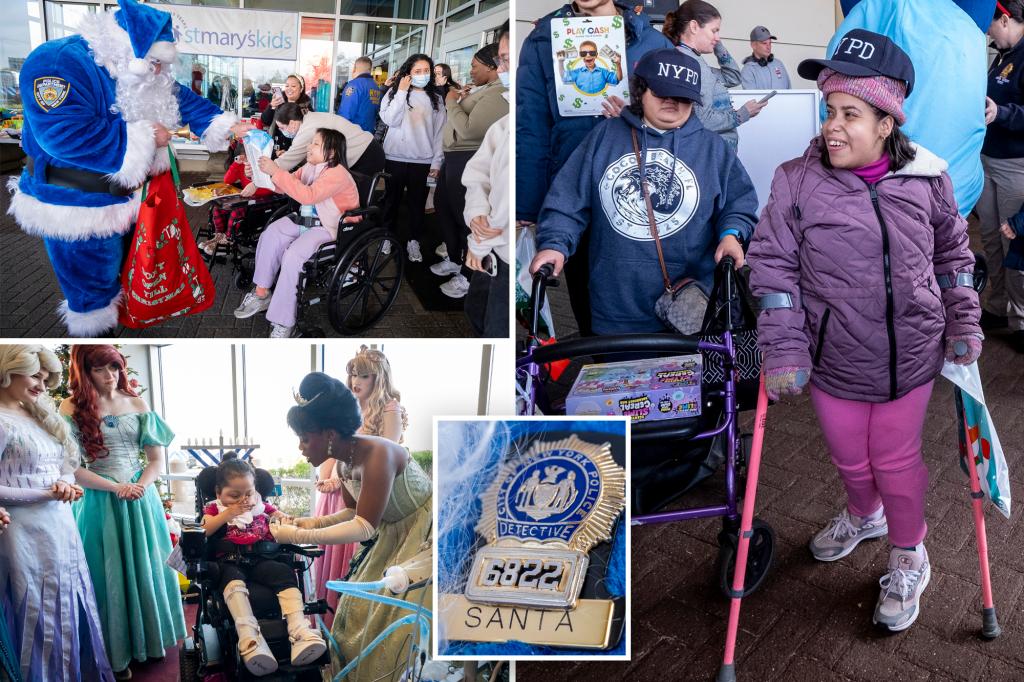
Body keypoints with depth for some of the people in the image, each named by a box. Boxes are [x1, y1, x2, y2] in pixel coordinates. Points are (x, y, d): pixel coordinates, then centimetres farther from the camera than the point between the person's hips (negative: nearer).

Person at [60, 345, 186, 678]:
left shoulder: (137, 405, 3)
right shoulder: (72, 408, -5)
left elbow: (157, 459, 4)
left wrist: (139, 487, -14)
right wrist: (116, 488, -17)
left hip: (140, 497, 3)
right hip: (98, 501, -2)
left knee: (146, 569, 11)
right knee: (109, 575, 7)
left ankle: (150, 639, 30)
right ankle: (117, 651, 22)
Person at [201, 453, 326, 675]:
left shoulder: (261, 505, 25)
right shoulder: (214, 508, 19)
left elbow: (286, 519, 22)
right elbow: (204, 530, 0)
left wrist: (283, 520, -1)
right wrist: (228, 514, -9)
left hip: (261, 559, 2)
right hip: (229, 560, -2)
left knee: (285, 572, -28)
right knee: (233, 579, -37)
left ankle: (300, 632, -42)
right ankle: (249, 638, -56)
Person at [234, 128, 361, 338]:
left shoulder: (337, 173, -20)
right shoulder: (310, 167, 8)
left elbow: (308, 195, -32)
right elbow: (285, 186, 14)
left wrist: (277, 171, -31)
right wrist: (263, 174, -4)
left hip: (330, 228, -8)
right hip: (306, 219, 9)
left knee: (293, 255, -28)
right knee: (270, 234, -13)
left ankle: (283, 322, -20)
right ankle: (261, 293, -4)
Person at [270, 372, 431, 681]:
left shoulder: (377, 454, -30)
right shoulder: (343, 464, -3)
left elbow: (364, 527, -31)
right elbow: (355, 512, 13)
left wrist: (297, 536, -28)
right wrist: (313, 522, -3)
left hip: (428, 531, -9)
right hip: (394, 532, 9)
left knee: (402, 617, -7)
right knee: (360, 605, 13)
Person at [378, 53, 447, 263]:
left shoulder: (436, 99, 7)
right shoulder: (395, 92, 3)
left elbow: (440, 132, 5)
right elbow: (390, 120, -12)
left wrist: (437, 161, -1)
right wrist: (402, 92, -14)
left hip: (422, 159, 1)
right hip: (396, 157, -1)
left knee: (417, 201, 5)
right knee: (392, 198, 9)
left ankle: (413, 241, 14)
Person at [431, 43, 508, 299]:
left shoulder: (499, 94, -19)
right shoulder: (486, 89, 15)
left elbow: (468, 129, -26)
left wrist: (452, 103, -13)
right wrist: (461, 101, 9)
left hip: (469, 162, -11)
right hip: (454, 158, 11)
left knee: (467, 218, -2)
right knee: (443, 208, 21)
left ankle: (467, 277, 10)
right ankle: (454, 260, 37)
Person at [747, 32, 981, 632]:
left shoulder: (927, 178, -8)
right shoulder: (798, 182, -14)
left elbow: (952, 254, 8)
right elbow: (774, 265, -10)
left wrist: (963, 324, 6)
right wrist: (784, 350, -12)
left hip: (910, 356, 0)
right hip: (833, 358, 0)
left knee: (896, 459, 13)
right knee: (850, 457, 19)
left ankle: (909, 557, 39)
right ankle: (863, 515, 54)